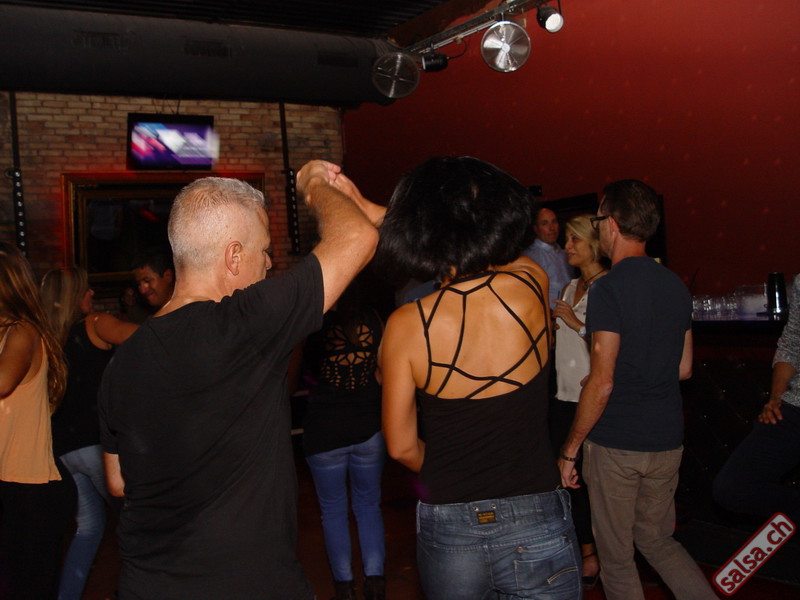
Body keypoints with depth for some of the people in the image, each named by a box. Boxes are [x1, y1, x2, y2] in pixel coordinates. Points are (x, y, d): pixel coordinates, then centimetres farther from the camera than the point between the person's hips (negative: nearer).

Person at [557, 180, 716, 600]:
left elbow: (602, 384, -18)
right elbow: (684, 368, 14)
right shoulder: (676, 286, 6)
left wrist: (570, 449, -10)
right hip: (666, 440, 7)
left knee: (616, 558, 9)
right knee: (657, 541, 22)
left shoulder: (608, 290, -16)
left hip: (615, 443, -7)